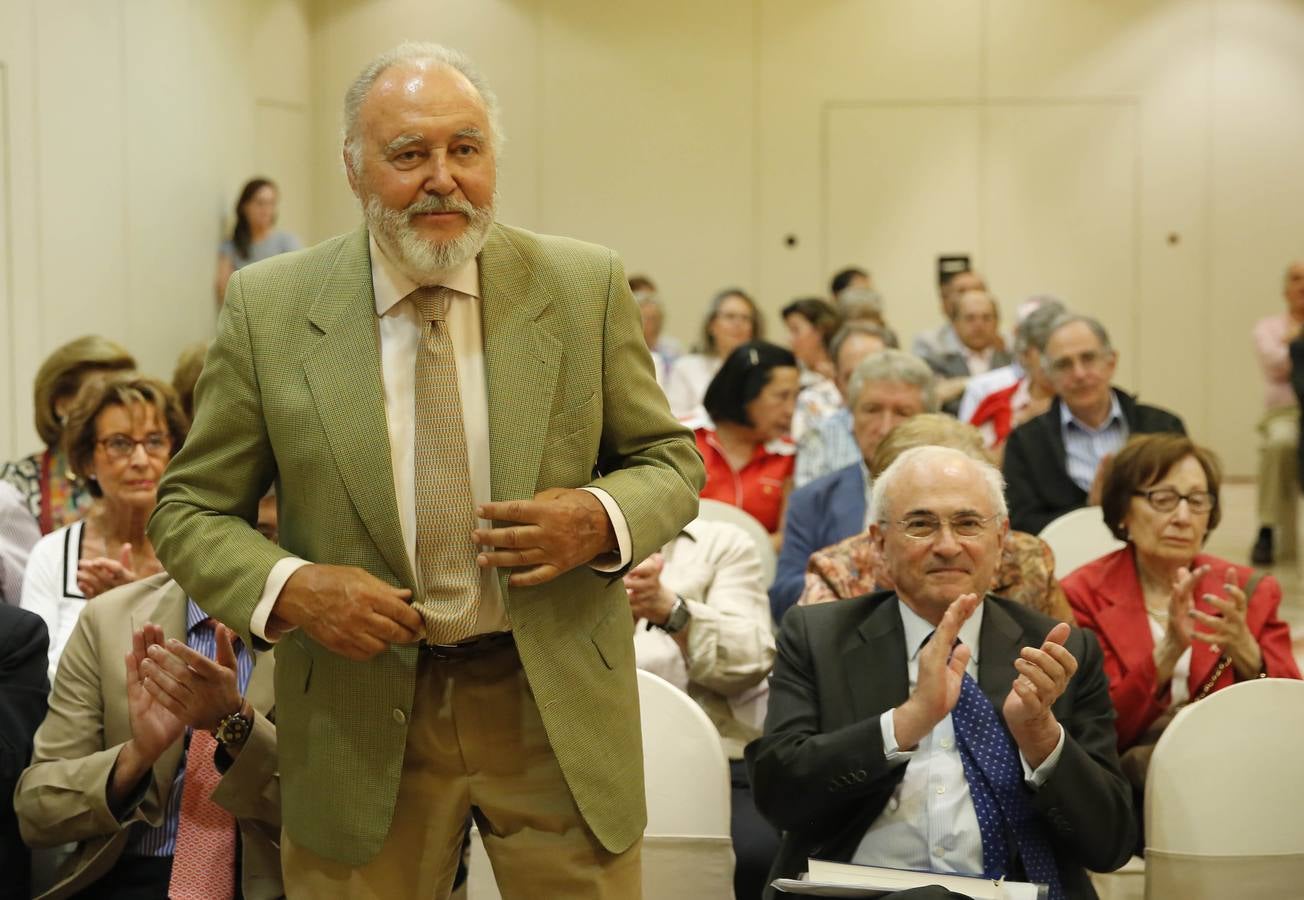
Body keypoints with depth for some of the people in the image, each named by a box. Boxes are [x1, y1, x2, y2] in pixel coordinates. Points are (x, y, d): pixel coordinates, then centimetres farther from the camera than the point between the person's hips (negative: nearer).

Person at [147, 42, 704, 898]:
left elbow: (670, 461, 7)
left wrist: (601, 519, -15)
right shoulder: (268, 308, -3)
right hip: (362, 719, 0)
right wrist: (288, 587, -17)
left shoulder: (585, 287, -2)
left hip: (560, 709, 1)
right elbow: (189, 511, 3)